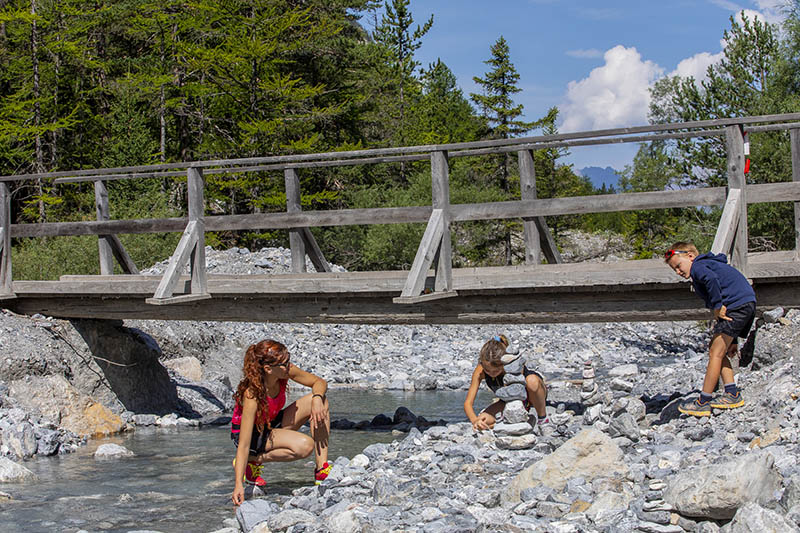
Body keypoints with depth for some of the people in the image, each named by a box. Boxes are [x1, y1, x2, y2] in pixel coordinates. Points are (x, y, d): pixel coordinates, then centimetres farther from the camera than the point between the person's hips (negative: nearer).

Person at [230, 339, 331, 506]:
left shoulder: (286, 371, -18)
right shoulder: (252, 394, -35)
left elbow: (320, 382, -2)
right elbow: (244, 445, -36)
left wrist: (317, 399, -26)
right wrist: (238, 485, -42)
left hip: (272, 424, 7)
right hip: (249, 433, -7)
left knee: (320, 401, -12)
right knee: (305, 446, -31)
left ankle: (322, 470, -12)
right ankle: (253, 461, -11)